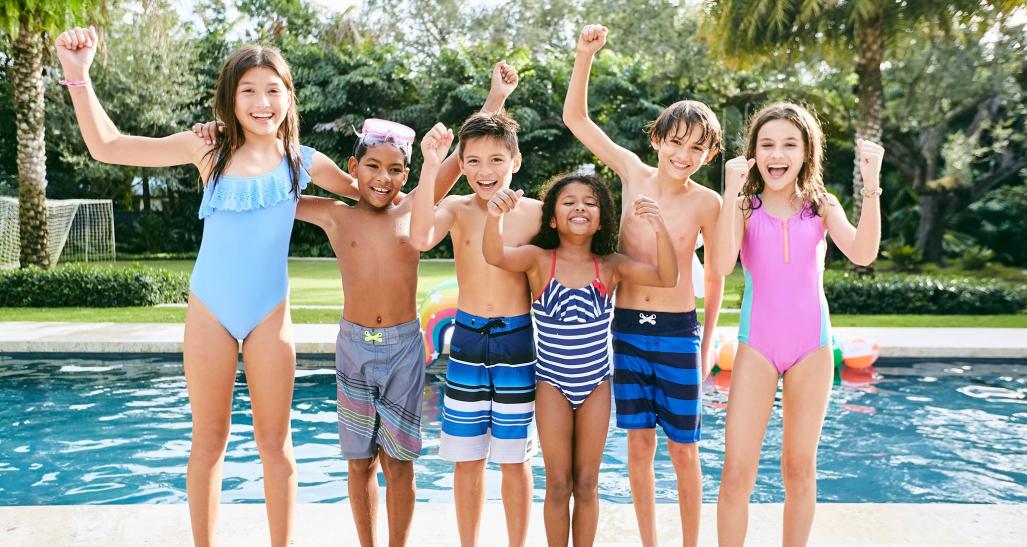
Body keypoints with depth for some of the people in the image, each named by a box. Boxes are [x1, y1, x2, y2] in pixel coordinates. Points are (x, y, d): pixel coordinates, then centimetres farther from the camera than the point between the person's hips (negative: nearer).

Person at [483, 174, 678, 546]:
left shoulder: (611, 266, -6)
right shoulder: (539, 260, -10)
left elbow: (667, 278, -16)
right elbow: (495, 256, -28)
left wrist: (660, 230, -34)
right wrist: (494, 218, -49)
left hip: (595, 385, 2)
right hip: (552, 384, -1)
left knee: (587, 484, 12)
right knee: (558, 485, 8)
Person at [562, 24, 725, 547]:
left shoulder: (707, 202, -6)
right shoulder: (633, 172, 0)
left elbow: (715, 276, 4)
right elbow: (575, 117, 4)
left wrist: (706, 343, 4)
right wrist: (585, 53, -6)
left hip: (678, 332, -2)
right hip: (627, 327, 2)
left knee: (683, 449, 7)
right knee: (639, 445, 10)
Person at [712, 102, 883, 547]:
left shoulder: (822, 207, 4)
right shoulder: (744, 207, 0)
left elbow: (862, 254, -13)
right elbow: (723, 265, -17)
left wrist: (871, 186, -21)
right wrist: (732, 192, -22)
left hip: (812, 344, 2)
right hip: (757, 344, -1)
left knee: (800, 468, 11)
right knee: (737, 474, -5)